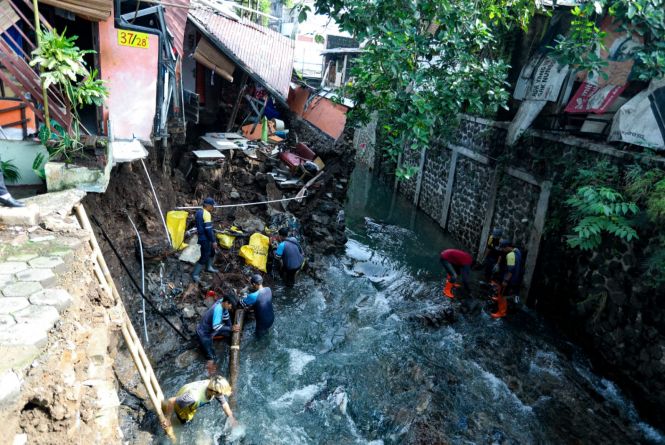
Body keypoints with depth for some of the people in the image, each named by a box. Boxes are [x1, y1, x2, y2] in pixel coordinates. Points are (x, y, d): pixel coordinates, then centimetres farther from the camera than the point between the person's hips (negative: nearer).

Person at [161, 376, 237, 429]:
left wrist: (231, 418, -8)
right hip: (181, 404, -5)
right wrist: (167, 419, -26)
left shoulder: (216, 389, -32)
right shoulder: (194, 396, -49)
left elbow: (224, 403, -14)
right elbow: (171, 401, -39)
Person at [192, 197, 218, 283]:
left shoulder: (198, 212, 9)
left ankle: (208, 267, 39)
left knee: (211, 252, 25)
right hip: (205, 239, -10)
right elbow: (208, 229, -25)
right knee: (204, 257, -3)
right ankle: (195, 274, 1)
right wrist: (213, 241, -18)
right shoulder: (207, 214, -21)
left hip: (201, 236, 10)